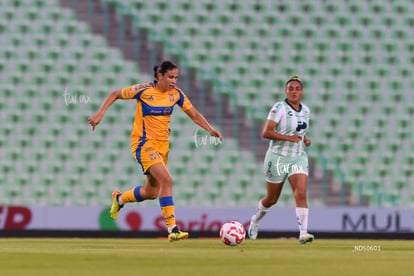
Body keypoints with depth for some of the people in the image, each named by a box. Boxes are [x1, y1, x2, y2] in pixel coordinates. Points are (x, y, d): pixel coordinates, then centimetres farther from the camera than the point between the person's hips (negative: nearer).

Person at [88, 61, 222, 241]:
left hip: (162, 145, 7)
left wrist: (210, 130, -8)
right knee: (166, 180, -25)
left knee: (151, 192, 14)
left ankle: (119, 199, 44)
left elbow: (194, 114, 6)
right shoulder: (144, 91, -14)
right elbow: (115, 95, -3)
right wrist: (100, 114, -11)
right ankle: (172, 229, -24)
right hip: (144, 143, -7)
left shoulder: (176, 94, -1)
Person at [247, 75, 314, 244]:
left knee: (301, 194, -17)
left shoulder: (305, 110, 7)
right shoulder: (279, 108, -13)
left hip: (299, 158, 4)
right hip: (278, 159, -4)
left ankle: (303, 233, -22)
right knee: (272, 199, 11)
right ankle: (255, 220, 40)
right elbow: (266, 132, -20)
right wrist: (289, 138, -26)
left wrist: (305, 139, 5)